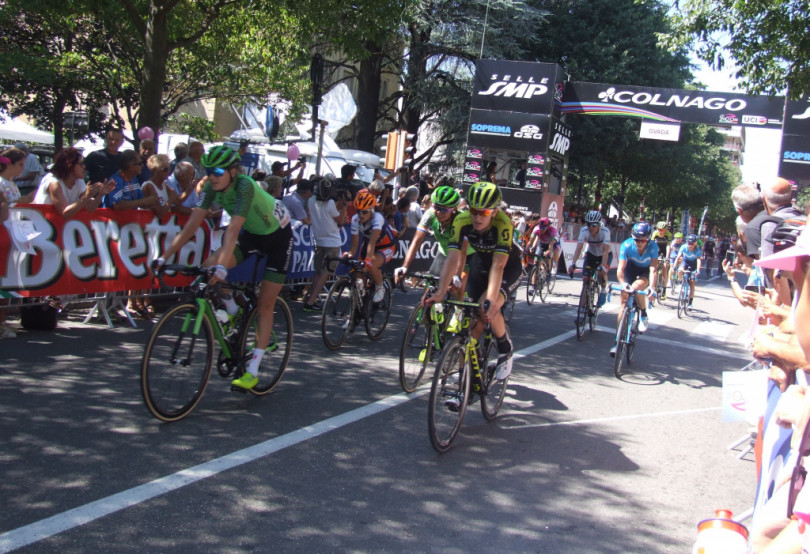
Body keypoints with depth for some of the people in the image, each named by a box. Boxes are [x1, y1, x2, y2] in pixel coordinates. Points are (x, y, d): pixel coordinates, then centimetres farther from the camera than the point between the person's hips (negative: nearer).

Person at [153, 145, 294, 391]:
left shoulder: (244, 186, -34)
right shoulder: (212, 187, -16)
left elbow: (233, 229, -45)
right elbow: (192, 224, -19)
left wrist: (222, 267, -55)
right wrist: (164, 257, -25)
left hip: (277, 235, -6)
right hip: (251, 233, 6)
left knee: (265, 304, -5)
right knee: (209, 266, -18)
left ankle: (253, 370, 0)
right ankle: (233, 311, 9)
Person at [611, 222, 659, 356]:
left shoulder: (652, 246, -28)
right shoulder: (627, 245, -28)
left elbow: (653, 269, -34)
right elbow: (620, 269, -31)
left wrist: (651, 288, -47)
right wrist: (623, 284, -47)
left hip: (645, 272, -1)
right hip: (631, 269, 1)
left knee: (636, 287, -33)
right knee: (624, 302, -8)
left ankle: (644, 315, -5)